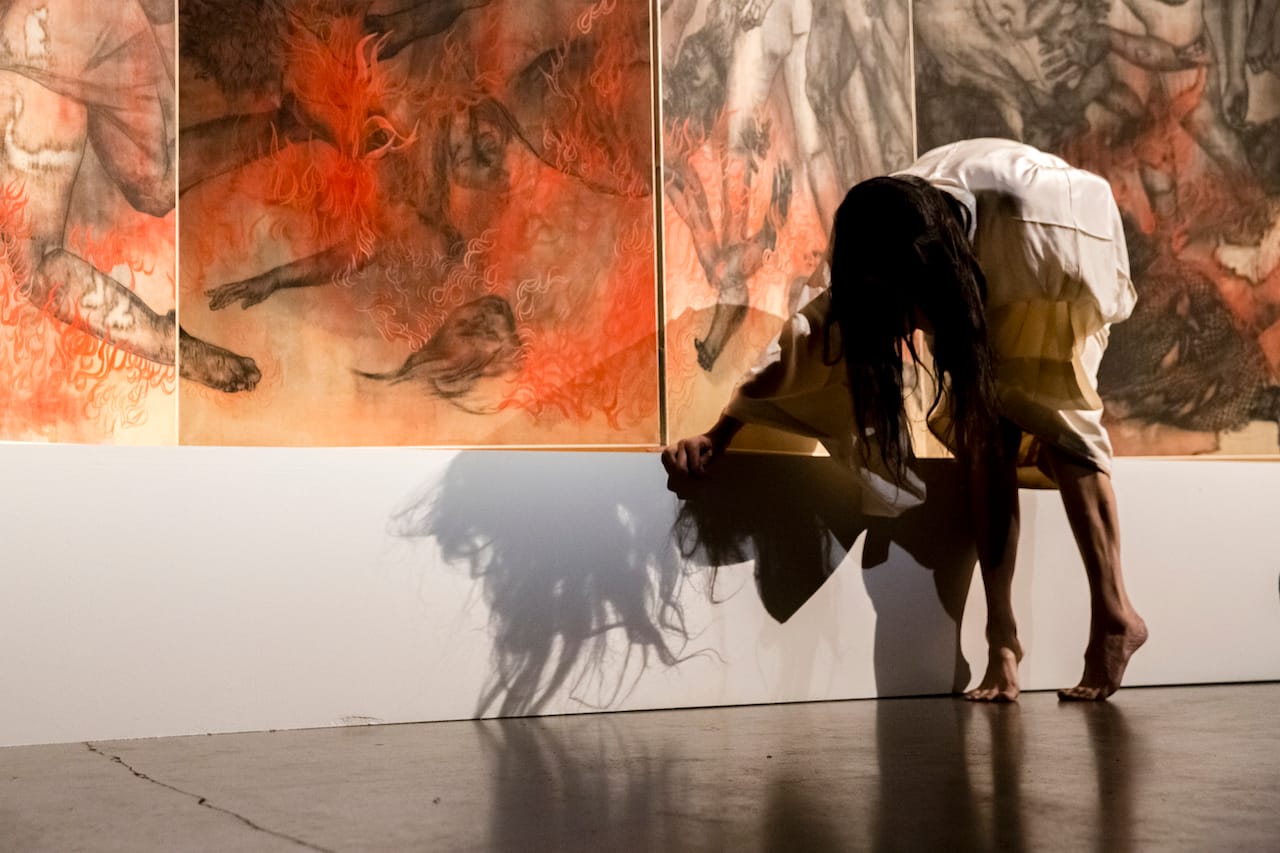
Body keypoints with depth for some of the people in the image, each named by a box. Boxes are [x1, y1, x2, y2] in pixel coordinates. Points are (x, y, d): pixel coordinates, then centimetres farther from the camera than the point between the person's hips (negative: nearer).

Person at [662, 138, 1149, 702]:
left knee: (1053, 415, -22)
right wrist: (716, 438, -30)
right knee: (982, 427, -16)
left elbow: (1093, 191, -22)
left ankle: (1113, 615, -14)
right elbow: (808, 338, -24)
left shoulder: (1028, 205, -42)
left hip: (1050, 271, -3)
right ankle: (1001, 635, -13)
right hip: (978, 278, 3)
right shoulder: (882, 254, -29)